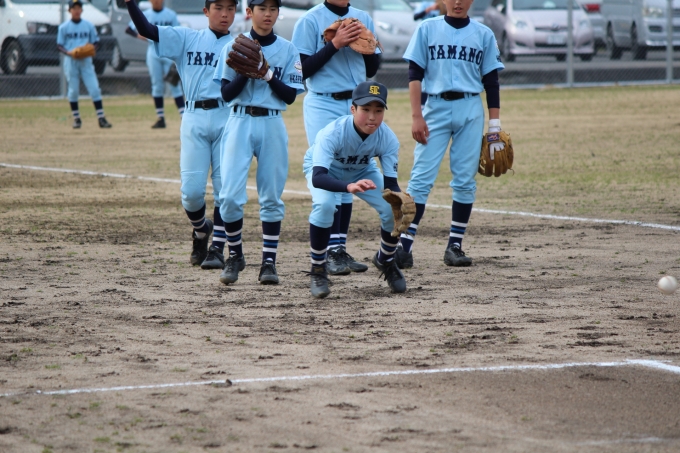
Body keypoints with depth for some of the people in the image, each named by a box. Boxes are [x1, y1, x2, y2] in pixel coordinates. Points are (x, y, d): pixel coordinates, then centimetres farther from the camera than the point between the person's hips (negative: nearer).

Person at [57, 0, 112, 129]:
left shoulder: (89, 26, 6)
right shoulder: (64, 27, 3)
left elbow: (96, 42, 10)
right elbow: (59, 45, 3)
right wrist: (68, 52, -16)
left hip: (86, 60, 0)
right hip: (71, 61, 0)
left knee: (94, 88, -7)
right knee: (73, 91, 2)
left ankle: (101, 118, -8)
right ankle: (76, 118, 13)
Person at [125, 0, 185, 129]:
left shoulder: (171, 15, 3)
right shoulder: (145, 15, 6)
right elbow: (128, 29, 7)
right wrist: (137, 35, -15)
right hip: (153, 54, 2)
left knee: (175, 85, -6)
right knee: (157, 85, 4)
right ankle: (160, 118, 8)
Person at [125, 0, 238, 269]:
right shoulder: (187, 39, 12)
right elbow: (145, 30, 2)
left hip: (228, 119, 0)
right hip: (194, 119, 0)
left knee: (225, 188, -4)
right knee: (191, 190, -4)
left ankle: (217, 248, 5)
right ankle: (200, 230, 26)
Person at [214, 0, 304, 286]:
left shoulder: (287, 50, 5)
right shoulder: (234, 47, 4)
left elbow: (290, 96, 0)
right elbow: (226, 93, -2)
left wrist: (268, 75, -14)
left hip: (272, 125, 1)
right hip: (239, 122, -1)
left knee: (271, 196, 1)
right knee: (230, 195, -9)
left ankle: (269, 262, 7)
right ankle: (235, 255, 10)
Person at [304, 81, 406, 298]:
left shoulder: (387, 138, -28)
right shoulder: (332, 133, -40)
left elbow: (390, 183, -26)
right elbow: (318, 178, -51)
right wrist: (349, 187, -70)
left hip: (362, 171, 4)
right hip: (326, 169, -3)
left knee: (394, 209, -18)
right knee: (324, 205, -35)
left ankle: (385, 260, 15)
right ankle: (318, 270, -13)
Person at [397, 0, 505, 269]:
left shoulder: (483, 35, 8)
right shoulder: (427, 29, 4)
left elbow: (491, 81, 9)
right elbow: (415, 74, 0)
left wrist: (494, 124, 3)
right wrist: (416, 116, -9)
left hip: (470, 111, 2)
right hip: (435, 108, -2)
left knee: (465, 180, 0)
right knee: (421, 177, -8)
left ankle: (455, 245, 7)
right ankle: (405, 245, -12)